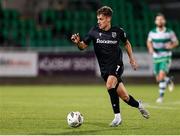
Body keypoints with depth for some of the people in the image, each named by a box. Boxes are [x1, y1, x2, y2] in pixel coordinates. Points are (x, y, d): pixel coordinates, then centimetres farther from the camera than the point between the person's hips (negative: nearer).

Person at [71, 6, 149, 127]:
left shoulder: (118, 31, -4)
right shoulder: (94, 31, -3)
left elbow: (127, 43, 15)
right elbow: (83, 46, -3)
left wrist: (131, 58, 13)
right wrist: (78, 42, -24)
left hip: (117, 65, -2)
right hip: (104, 69, 3)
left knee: (110, 84, -30)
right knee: (124, 96, 3)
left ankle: (117, 116, -21)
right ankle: (138, 105, 35)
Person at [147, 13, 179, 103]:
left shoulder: (169, 32, -6)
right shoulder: (152, 32, 0)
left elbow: (176, 42, 5)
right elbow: (149, 42, 14)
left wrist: (171, 46, -17)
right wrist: (150, 48, -7)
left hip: (166, 57, -3)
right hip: (156, 58, 3)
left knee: (161, 76, -20)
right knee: (158, 79, 9)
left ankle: (161, 96, -10)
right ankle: (169, 80, 42)